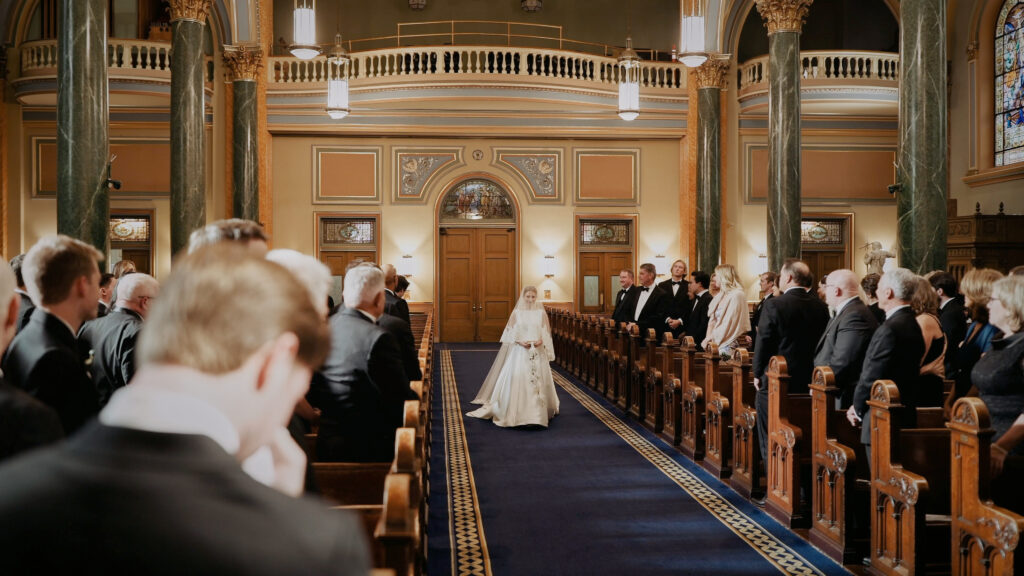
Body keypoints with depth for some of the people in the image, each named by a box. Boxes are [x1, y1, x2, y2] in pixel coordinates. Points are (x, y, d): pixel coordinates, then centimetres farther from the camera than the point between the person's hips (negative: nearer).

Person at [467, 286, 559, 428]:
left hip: (538, 352, 1)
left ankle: (538, 414, 11)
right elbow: (511, 333, 3)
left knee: (538, 381, 1)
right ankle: (518, 412, -1)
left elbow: (546, 332, 8)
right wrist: (520, 341, -13)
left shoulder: (541, 312, 5)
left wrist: (541, 341, -11)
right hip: (520, 352, -1)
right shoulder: (517, 312, 2)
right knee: (517, 380, -8)